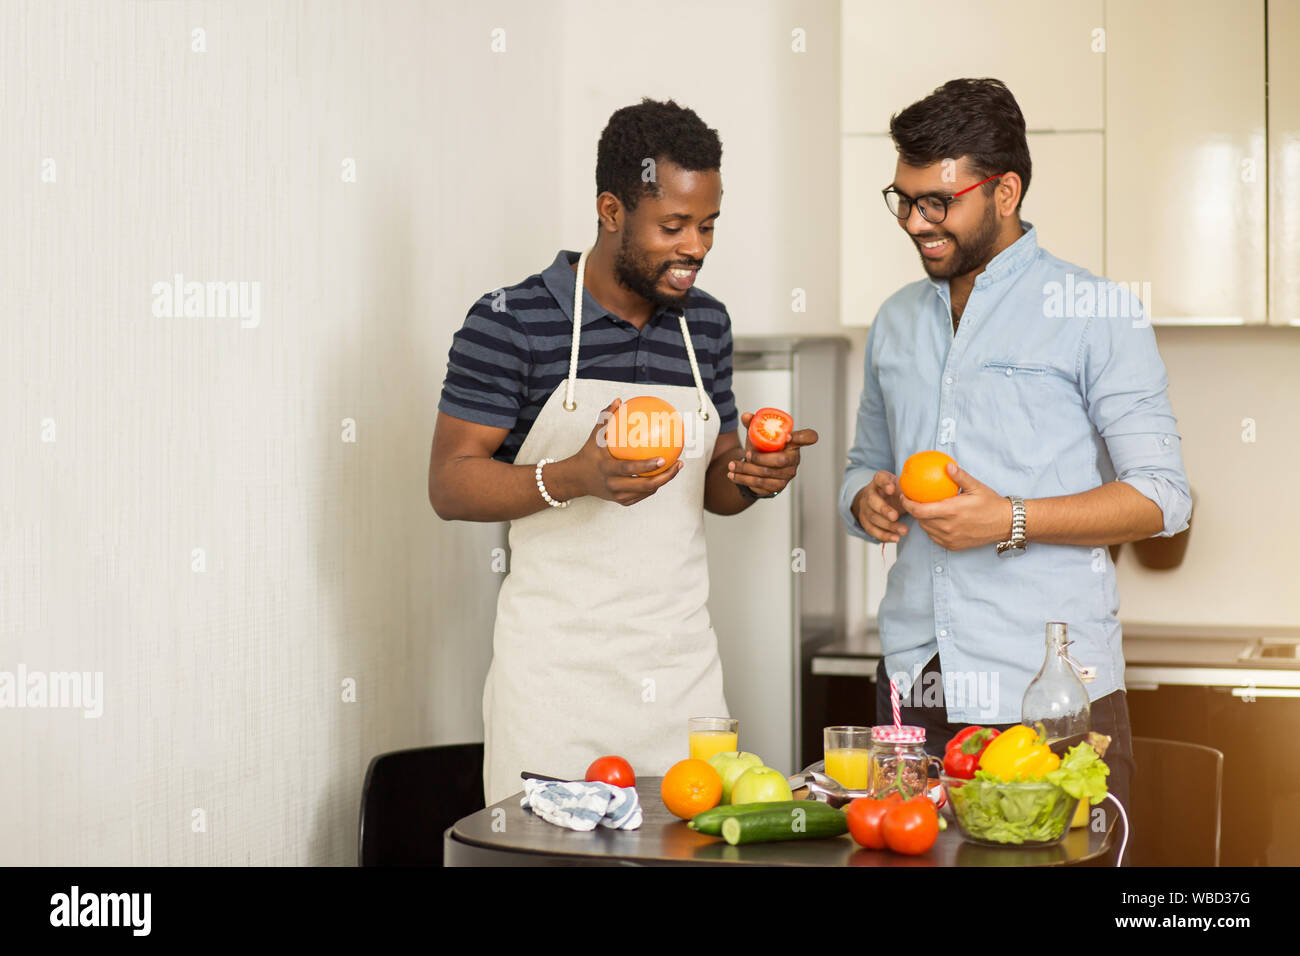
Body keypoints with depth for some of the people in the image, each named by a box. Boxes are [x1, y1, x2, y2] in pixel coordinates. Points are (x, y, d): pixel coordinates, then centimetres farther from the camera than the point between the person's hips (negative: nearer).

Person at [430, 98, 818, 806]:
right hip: (557, 667, -4)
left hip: (683, 665, 5)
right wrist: (574, 479, -23)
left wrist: (752, 478, -3)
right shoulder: (510, 324, -7)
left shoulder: (706, 324, 11)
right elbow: (449, 486, -8)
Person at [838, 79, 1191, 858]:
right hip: (916, 683, 5)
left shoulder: (1096, 311, 0)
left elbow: (1162, 498, -5)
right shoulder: (897, 322, 17)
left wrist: (1011, 520, -16)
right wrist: (868, 502, 3)